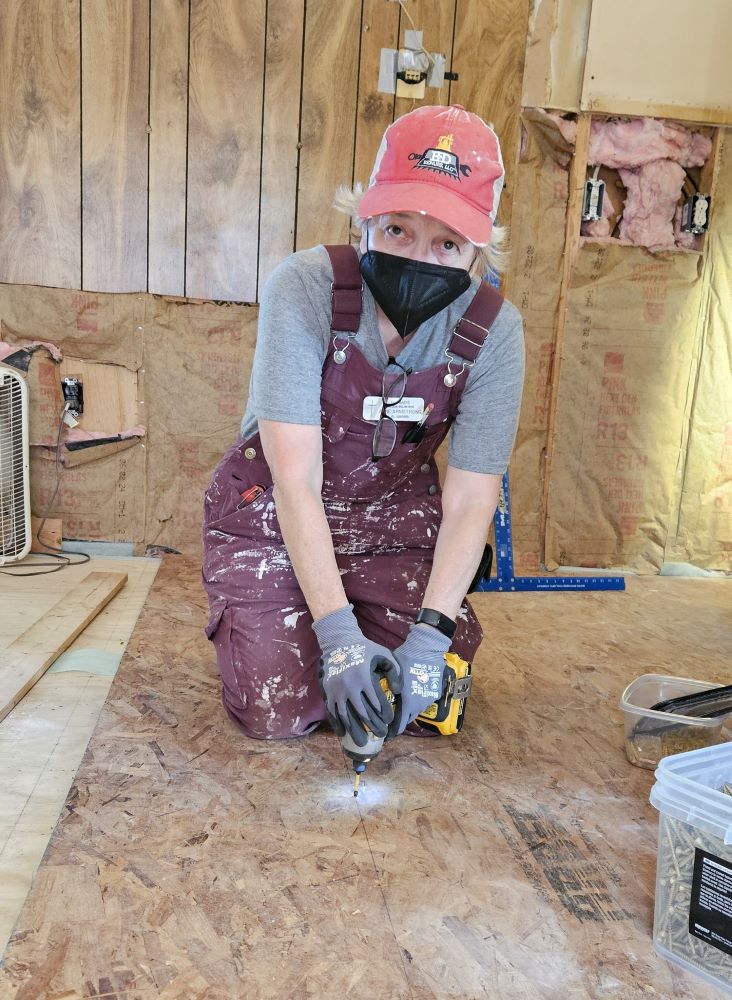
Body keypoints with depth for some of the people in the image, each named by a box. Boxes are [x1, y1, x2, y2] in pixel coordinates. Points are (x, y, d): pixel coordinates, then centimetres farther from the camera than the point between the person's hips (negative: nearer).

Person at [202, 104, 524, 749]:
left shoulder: (493, 331, -17)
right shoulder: (306, 288, -25)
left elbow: (470, 501, -15)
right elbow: (295, 479, -27)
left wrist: (430, 634, -27)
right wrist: (337, 630, -32)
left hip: (393, 521, 3)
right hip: (274, 518, -2)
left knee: (426, 702, -5)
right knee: (279, 713, -9)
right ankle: (249, 620, 24)